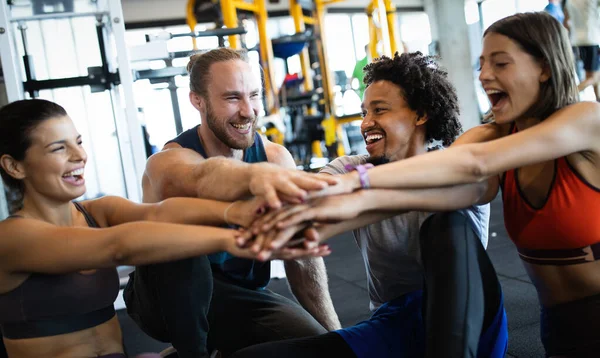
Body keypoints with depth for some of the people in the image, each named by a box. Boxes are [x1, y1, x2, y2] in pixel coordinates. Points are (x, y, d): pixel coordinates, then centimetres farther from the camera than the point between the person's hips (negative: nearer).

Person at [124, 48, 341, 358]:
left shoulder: (275, 156, -10)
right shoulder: (170, 161, -24)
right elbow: (205, 178, -51)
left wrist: (334, 331, -16)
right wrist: (254, 175, -74)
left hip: (241, 296, 4)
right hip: (170, 302, -4)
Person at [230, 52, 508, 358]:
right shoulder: (352, 171, 4)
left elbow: (471, 186, -32)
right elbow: (306, 202, -19)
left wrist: (360, 199, -48)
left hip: (469, 324, -2)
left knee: (450, 222, -32)